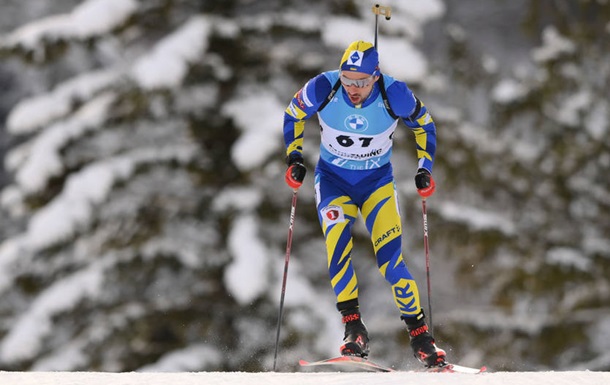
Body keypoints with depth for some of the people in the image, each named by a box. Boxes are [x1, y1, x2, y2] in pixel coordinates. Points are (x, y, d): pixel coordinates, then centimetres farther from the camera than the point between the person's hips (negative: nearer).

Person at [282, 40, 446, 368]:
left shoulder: (395, 95, -22)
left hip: (377, 182, -1)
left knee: (390, 258, -13)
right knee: (337, 248, -23)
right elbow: (293, 115, 0)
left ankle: (420, 335, -3)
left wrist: (425, 168, -7)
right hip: (333, 181, 1)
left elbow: (423, 124, -1)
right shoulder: (323, 89, -21)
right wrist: (294, 159, -7)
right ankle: (354, 329, -20)